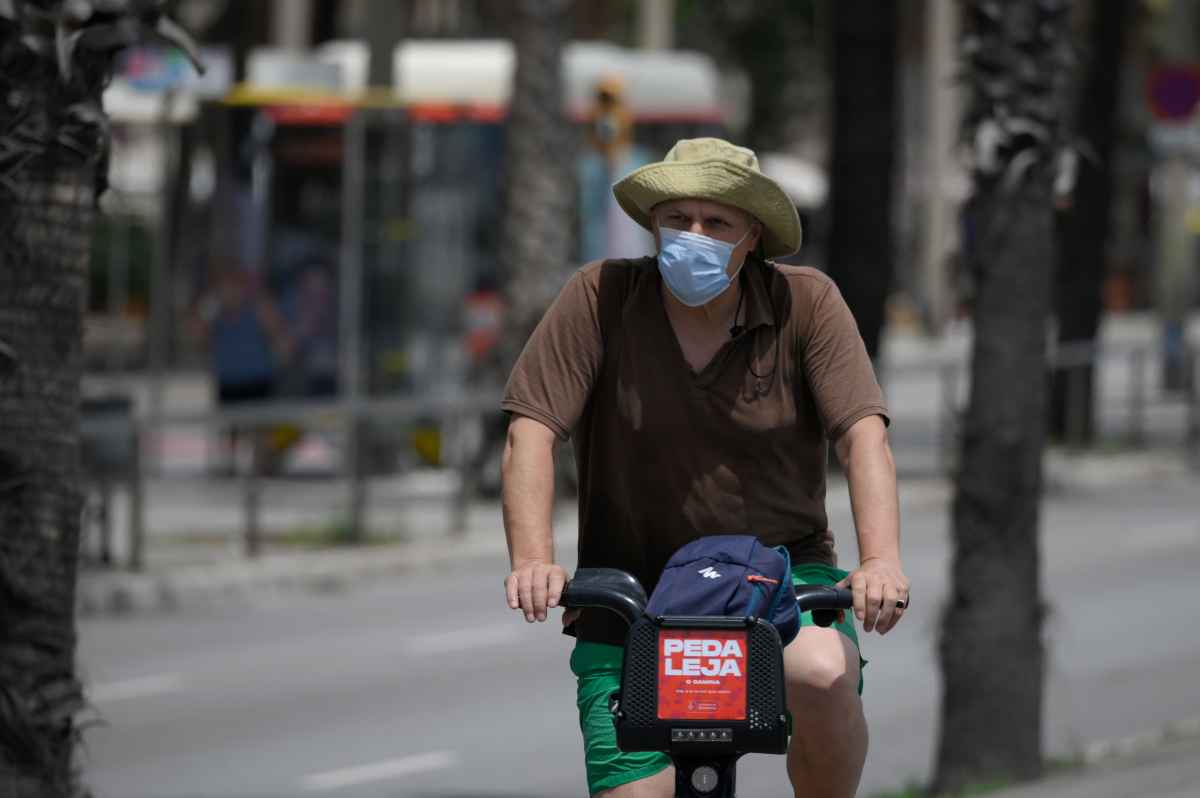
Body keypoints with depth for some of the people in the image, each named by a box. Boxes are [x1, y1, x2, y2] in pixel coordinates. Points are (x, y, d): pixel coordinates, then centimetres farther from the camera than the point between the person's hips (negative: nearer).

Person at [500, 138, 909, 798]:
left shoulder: (806, 304, -7)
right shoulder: (602, 297, -8)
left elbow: (863, 435, -15)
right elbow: (531, 433, -12)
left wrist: (881, 561, -33)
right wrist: (533, 561, -28)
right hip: (632, 594, 1)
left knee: (822, 675, -32)